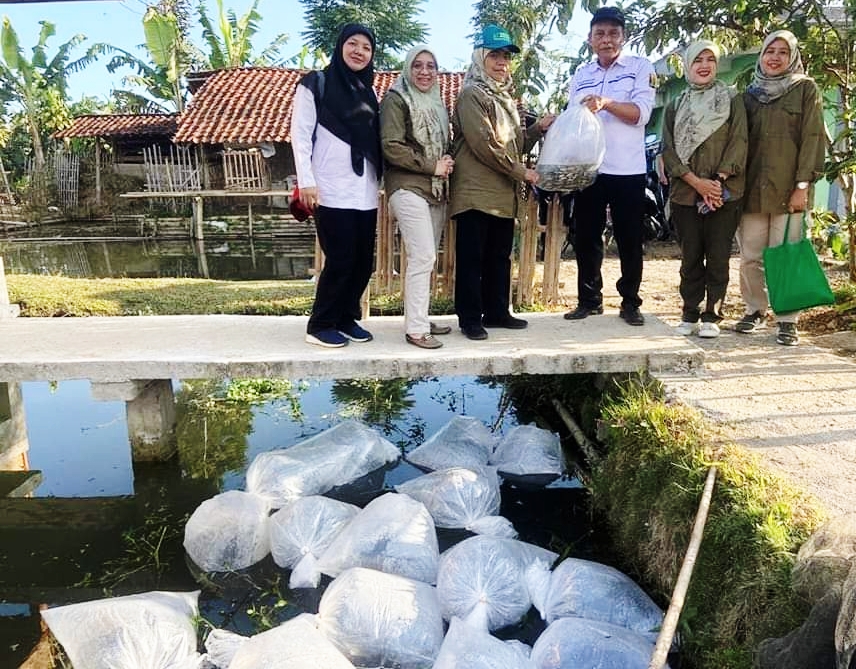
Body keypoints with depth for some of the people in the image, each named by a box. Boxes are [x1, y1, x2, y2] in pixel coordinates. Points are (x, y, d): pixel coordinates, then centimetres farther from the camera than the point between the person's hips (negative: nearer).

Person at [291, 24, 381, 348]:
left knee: (363, 261, 6)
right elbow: (300, 135, -5)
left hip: (365, 193, 6)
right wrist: (306, 181, -14)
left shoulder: (367, 91, 19)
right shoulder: (316, 84, 1)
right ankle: (320, 325, 7)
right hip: (332, 192, -6)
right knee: (340, 259, -7)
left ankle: (347, 318, 21)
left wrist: (379, 182, 15)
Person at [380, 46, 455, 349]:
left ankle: (420, 319, 19)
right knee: (423, 257, -14)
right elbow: (391, 146, -14)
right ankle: (416, 328, -8)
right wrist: (432, 166, -13)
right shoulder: (396, 99, -3)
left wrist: (447, 162, 4)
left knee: (425, 258, 9)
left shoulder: (436, 102, 20)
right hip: (408, 188, -8)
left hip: (436, 190, 8)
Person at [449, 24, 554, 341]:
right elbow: (484, 144, -16)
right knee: (471, 258, -3)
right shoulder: (472, 95, -7)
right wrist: (522, 172, -12)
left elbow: (515, 144, 23)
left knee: (500, 257, 13)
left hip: (503, 194, 9)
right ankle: (470, 319, 4)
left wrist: (538, 128, 5)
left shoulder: (505, 96, 20)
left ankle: (496, 312, 23)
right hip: (476, 193, -8)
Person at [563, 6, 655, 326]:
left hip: (628, 170, -3)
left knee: (630, 240, 3)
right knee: (586, 238, 7)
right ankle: (589, 299, 19)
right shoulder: (580, 75, 14)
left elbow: (642, 113, -9)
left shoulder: (640, 67, 3)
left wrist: (607, 103, -25)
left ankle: (630, 302, 15)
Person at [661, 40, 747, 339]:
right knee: (690, 258, 3)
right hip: (685, 193, 1)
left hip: (724, 193, -1)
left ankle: (712, 316, 6)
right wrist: (697, 182, -10)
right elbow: (668, 150, 3)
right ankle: (689, 315, 11)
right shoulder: (675, 106, 13)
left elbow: (739, 143, 0)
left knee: (718, 257, -1)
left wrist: (718, 180, -13)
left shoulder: (732, 100, 9)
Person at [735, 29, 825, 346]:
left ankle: (787, 320, 6)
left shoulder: (805, 88, 6)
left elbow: (813, 138, -1)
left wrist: (803, 185, -11)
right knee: (750, 257, 4)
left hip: (787, 189, -3)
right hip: (751, 189, 3)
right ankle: (755, 311, 19)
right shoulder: (750, 93, 15)